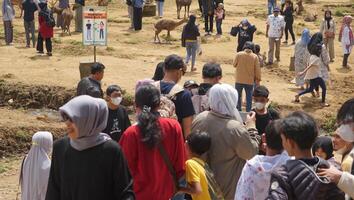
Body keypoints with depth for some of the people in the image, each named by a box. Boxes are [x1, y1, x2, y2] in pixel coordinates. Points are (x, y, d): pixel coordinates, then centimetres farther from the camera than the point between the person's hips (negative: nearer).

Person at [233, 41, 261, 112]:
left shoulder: (238, 54, -9)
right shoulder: (255, 57, -8)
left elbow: (234, 65, 3)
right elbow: (257, 70, -5)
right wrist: (258, 80, 5)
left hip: (239, 80, 0)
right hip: (250, 81, 0)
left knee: (238, 95, 15)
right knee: (249, 97, 10)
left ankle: (238, 110, 21)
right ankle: (248, 111, 12)